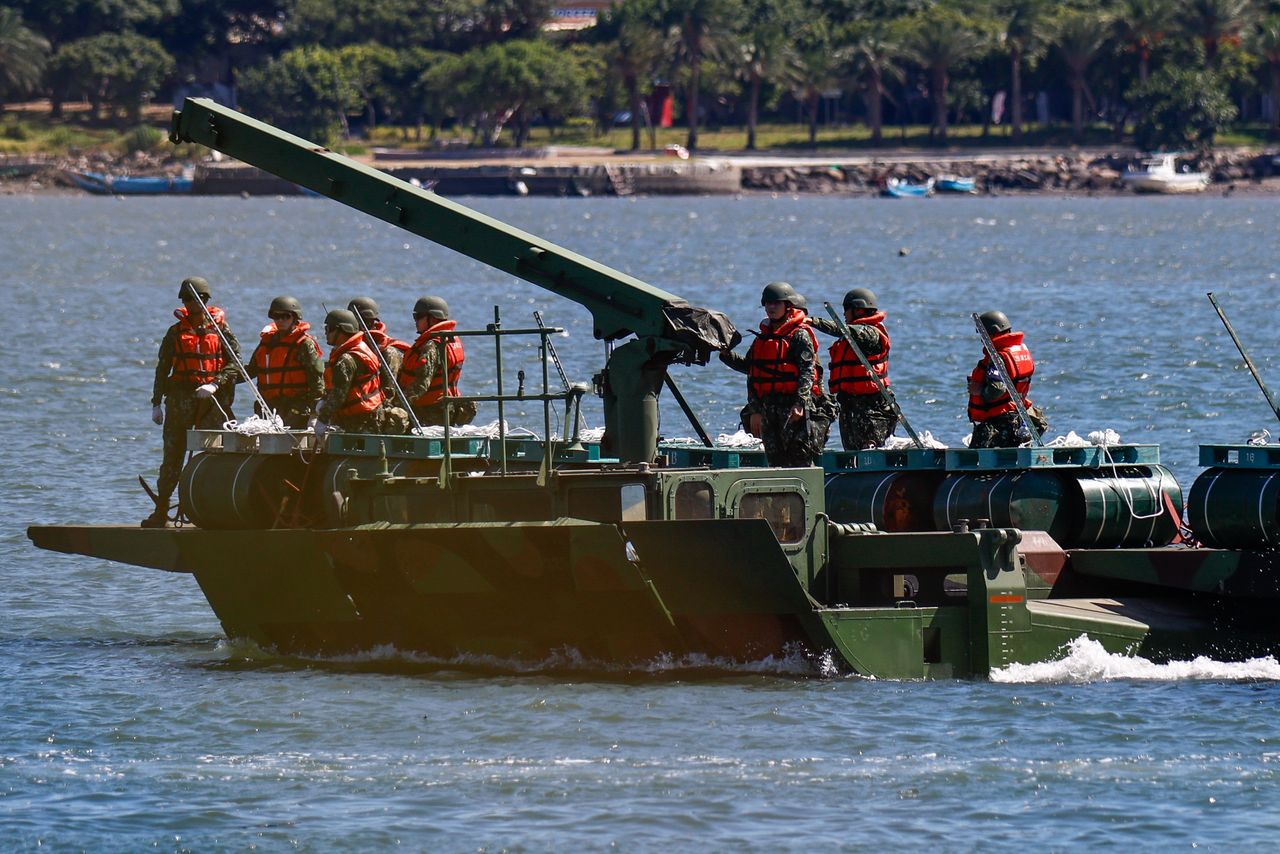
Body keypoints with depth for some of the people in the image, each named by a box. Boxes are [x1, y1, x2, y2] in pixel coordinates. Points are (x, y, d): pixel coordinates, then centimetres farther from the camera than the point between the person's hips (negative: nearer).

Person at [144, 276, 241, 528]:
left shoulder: (220, 330, 5)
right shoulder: (176, 332, 10)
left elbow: (234, 364, 0)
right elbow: (162, 367, 11)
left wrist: (215, 384, -16)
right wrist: (156, 403, 6)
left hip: (211, 400, -1)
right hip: (179, 398, 2)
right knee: (172, 456, 0)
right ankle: (161, 511, 3)